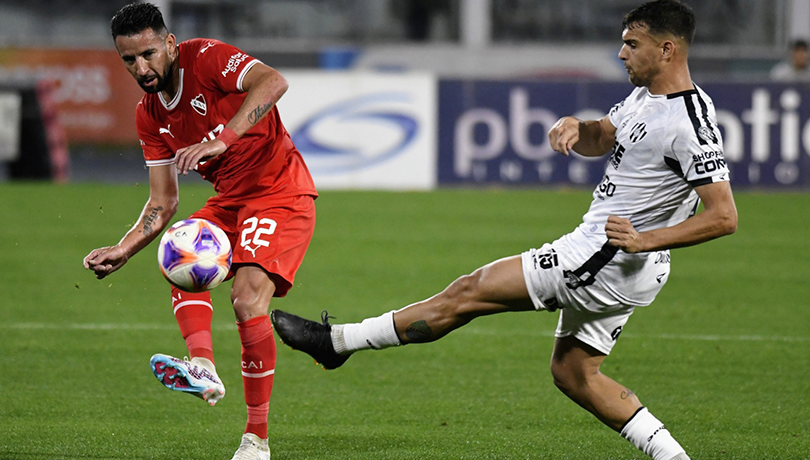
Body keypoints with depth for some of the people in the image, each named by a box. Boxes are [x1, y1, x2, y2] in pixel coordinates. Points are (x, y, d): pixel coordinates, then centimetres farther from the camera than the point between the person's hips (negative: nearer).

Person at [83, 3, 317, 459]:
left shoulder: (206, 58, -16)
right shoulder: (150, 115, 5)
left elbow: (273, 82, -34)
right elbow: (163, 203, 9)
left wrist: (222, 139, -43)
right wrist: (122, 250, -6)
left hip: (282, 193, -8)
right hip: (230, 200, 8)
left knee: (249, 300, -21)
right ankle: (203, 366, -34)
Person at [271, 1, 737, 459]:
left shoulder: (691, 125, -22)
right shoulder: (645, 95, 9)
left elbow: (724, 217, -25)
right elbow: (599, 139, 24)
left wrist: (646, 241, -30)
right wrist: (574, 126, -1)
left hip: (607, 264, -10)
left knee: (468, 293, -4)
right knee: (573, 373, 17)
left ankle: (336, 341, 4)